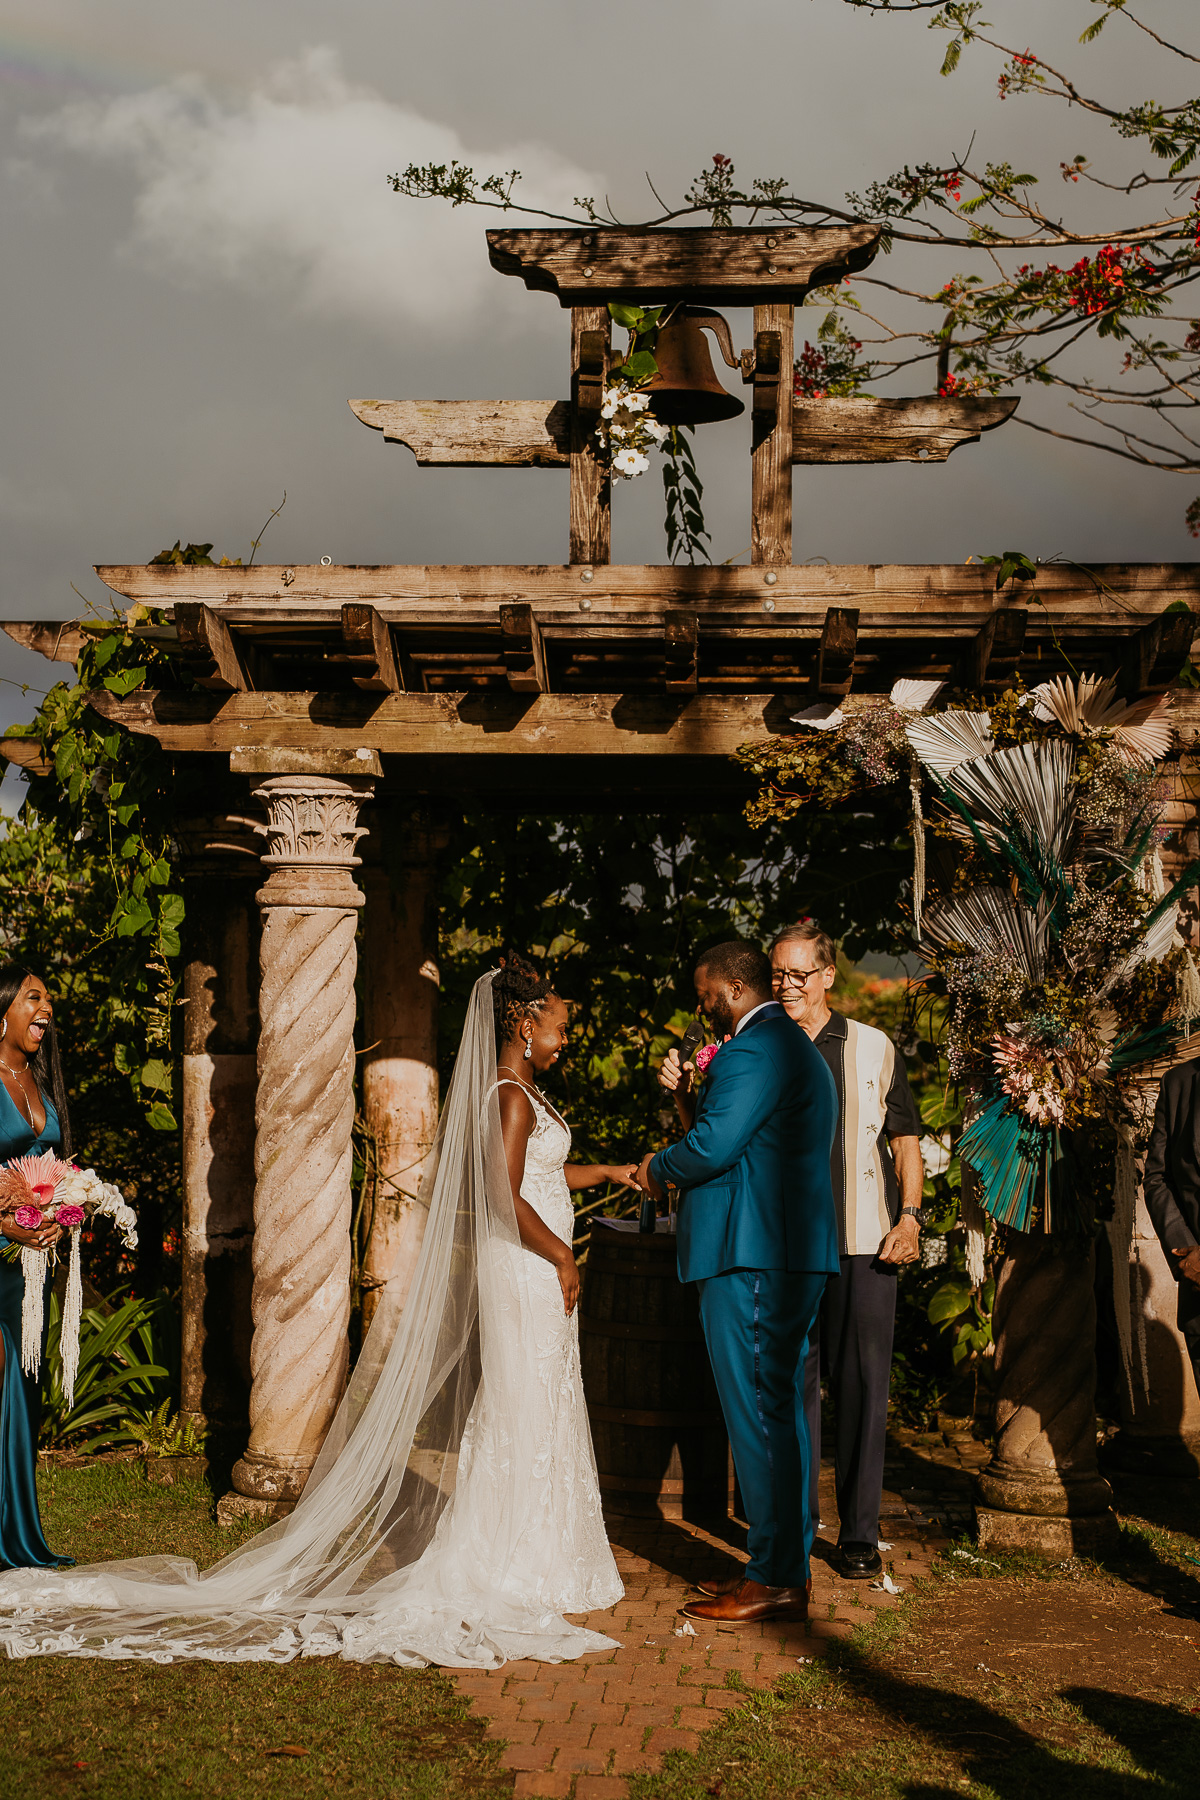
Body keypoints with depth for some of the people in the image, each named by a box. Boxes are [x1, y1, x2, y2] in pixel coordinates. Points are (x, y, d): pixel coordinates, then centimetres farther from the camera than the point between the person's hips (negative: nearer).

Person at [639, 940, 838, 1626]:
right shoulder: (799, 1049, 20)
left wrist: (657, 1169, -2)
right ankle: (788, 1569, 23)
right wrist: (687, 1096, 11)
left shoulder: (750, 1051, -14)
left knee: (758, 1413, -5)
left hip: (751, 1259, -11)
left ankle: (775, 1582, 1)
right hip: (795, 1256, 11)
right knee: (780, 1409, 15)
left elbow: (714, 1148, -20)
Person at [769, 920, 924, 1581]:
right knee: (791, 1380, 4)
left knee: (863, 1383, 1)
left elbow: (905, 1140, 11)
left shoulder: (874, 1048, 8)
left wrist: (908, 1216, -1)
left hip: (863, 1242, 0)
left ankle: (859, 1532, 11)